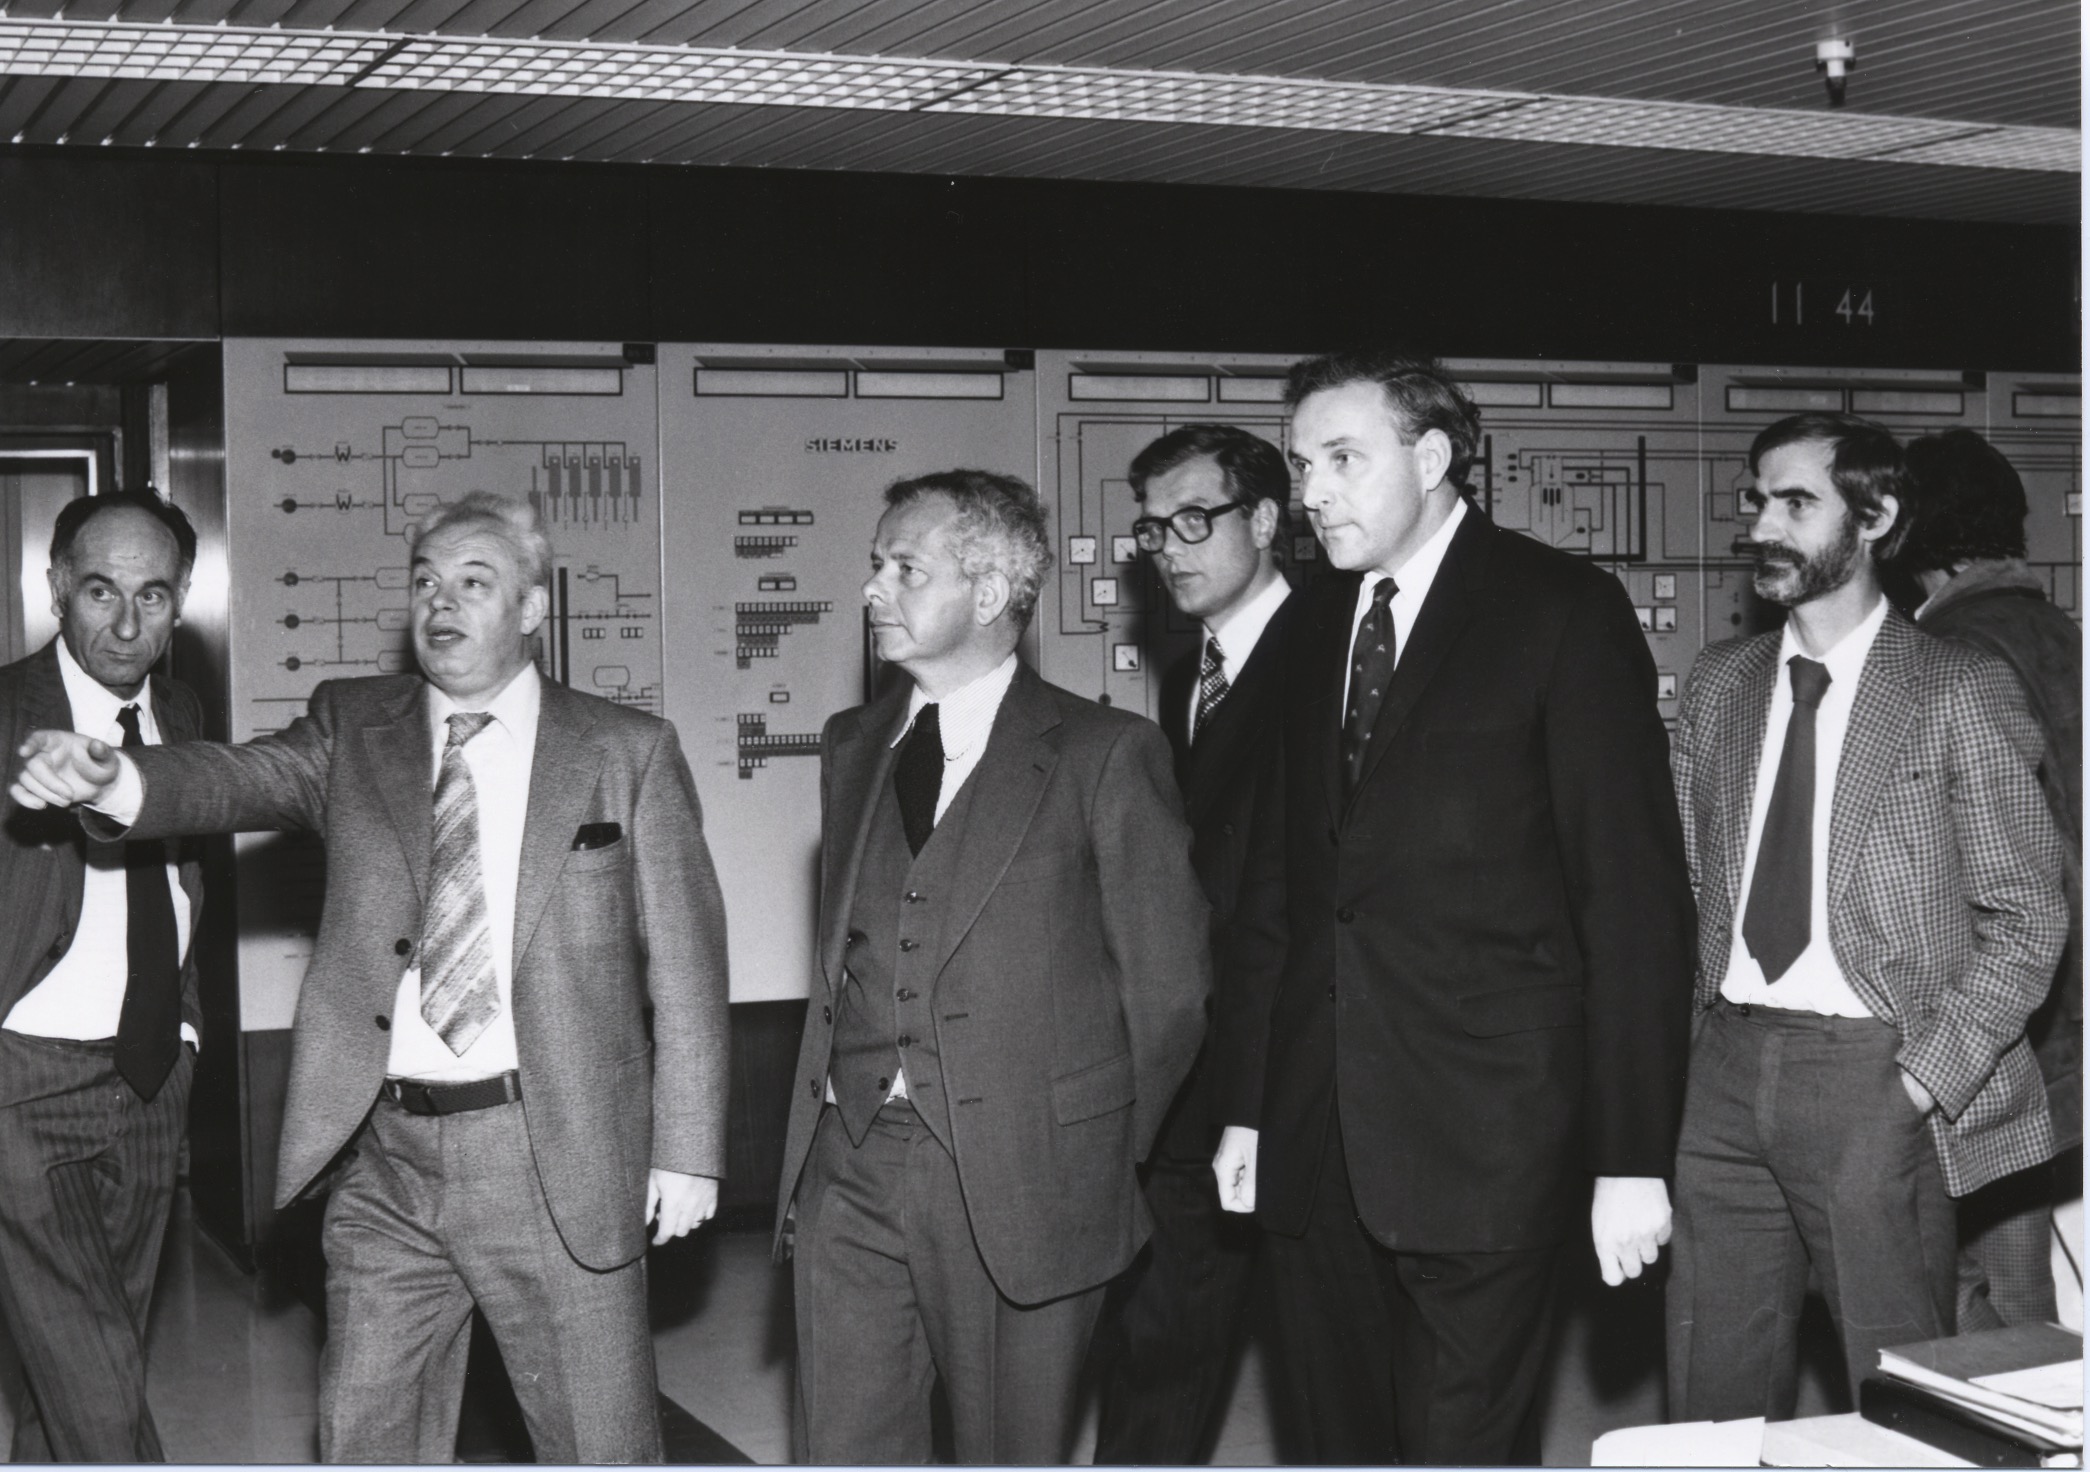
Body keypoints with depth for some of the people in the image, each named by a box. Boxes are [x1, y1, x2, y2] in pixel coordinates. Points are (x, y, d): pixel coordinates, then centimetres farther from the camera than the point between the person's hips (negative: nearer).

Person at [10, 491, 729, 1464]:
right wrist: (114, 780, -31)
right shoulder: (351, 728, 9)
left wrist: (685, 1150, -3)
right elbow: (240, 778, -9)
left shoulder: (627, 753, 2)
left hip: (557, 1162, -2)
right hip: (383, 1161, 3)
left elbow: (683, 961, 1)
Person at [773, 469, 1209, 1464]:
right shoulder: (851, 745, 14)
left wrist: (1104, 1155, 3)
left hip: (1023, 1180, -4)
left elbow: (1167, 984, -2)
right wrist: (831, 1104, 8)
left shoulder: (1104, 755, -5)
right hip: (849, 1165, 5)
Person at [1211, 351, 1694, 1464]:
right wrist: (1245, 1108, 11)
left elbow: (1633, 896, -7)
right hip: (1312, 1141, 5)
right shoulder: (1313, 631, 14)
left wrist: (1632, 1154, -11)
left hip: (1485, 1138, -5)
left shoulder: (1562, 611, -3)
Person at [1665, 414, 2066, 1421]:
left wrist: (1927, 1075, -12)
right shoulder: (1720, 682, 11)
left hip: (1872, 1079, -4)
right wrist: (1697, 1045, 4)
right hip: (1727, 1072, 5)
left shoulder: (1960, 692, -4)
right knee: (1713, 1402, 9)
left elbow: (2026, 917, -4)